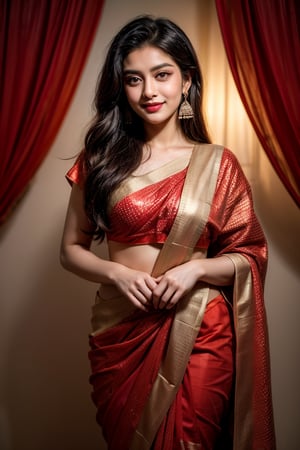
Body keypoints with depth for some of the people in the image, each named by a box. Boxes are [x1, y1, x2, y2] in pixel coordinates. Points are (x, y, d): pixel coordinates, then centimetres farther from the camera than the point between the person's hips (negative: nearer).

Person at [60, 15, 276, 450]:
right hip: (120, 330, 2)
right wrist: (117, 273, -14)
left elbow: (250, 255, 1)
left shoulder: (218, 164, -1)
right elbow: (72, 249, 4)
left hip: (199, 332, -1)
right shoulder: (101, 160, 1)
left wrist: (196, 269, -16)